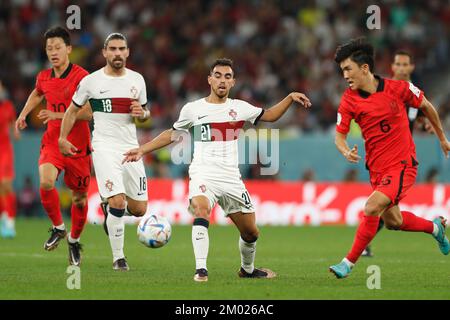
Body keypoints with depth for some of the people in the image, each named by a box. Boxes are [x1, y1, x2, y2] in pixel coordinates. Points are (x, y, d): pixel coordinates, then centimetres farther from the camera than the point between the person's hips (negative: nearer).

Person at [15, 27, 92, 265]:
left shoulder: (81, 77, -12)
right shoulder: (44, 77, 5)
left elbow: (88, 113, -19)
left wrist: (57, 115, -26)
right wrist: (24, 113, 20)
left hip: (78, 146, -3)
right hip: (52, 143, 3)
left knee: (80, 198, 6)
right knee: (45, 182, -25)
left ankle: (74, 240, 31)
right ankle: (58, 228, -2)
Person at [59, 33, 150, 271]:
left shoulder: (137, 80, 8)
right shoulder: (91, 81, 0)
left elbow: (144, 113, 20)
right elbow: (73, 110, 12)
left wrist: (142, 113, -3)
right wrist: (62, 138, 5)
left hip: (130, 148, 4)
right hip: (104, 146, -4)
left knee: (139, 209, 2)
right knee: (118, 202, -20)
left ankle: (109, 206, 36)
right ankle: (118, 258, -7)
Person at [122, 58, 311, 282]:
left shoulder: (239, 108, 10)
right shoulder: (192, 109, 6)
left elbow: (269, 116, 22)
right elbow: (172, 134, 19)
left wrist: (290, 98, 9)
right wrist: (142, 150, 15)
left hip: (231, 179, 3)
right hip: (203, 175, -3)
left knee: (251, 233, 9)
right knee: (201, 210, -34)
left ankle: (247, 269, 38)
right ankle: (201, 270, -36)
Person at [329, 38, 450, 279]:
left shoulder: (398, 88, -11)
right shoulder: (349, 99, -4)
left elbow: (426, 106, 5)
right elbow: (340, 134, -3)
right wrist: (346, 152, -27)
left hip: (402, 165, -5)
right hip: (377, 168, 5)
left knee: (371, 208, -22)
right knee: (393, 221, 15)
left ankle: (349, 263, -12)